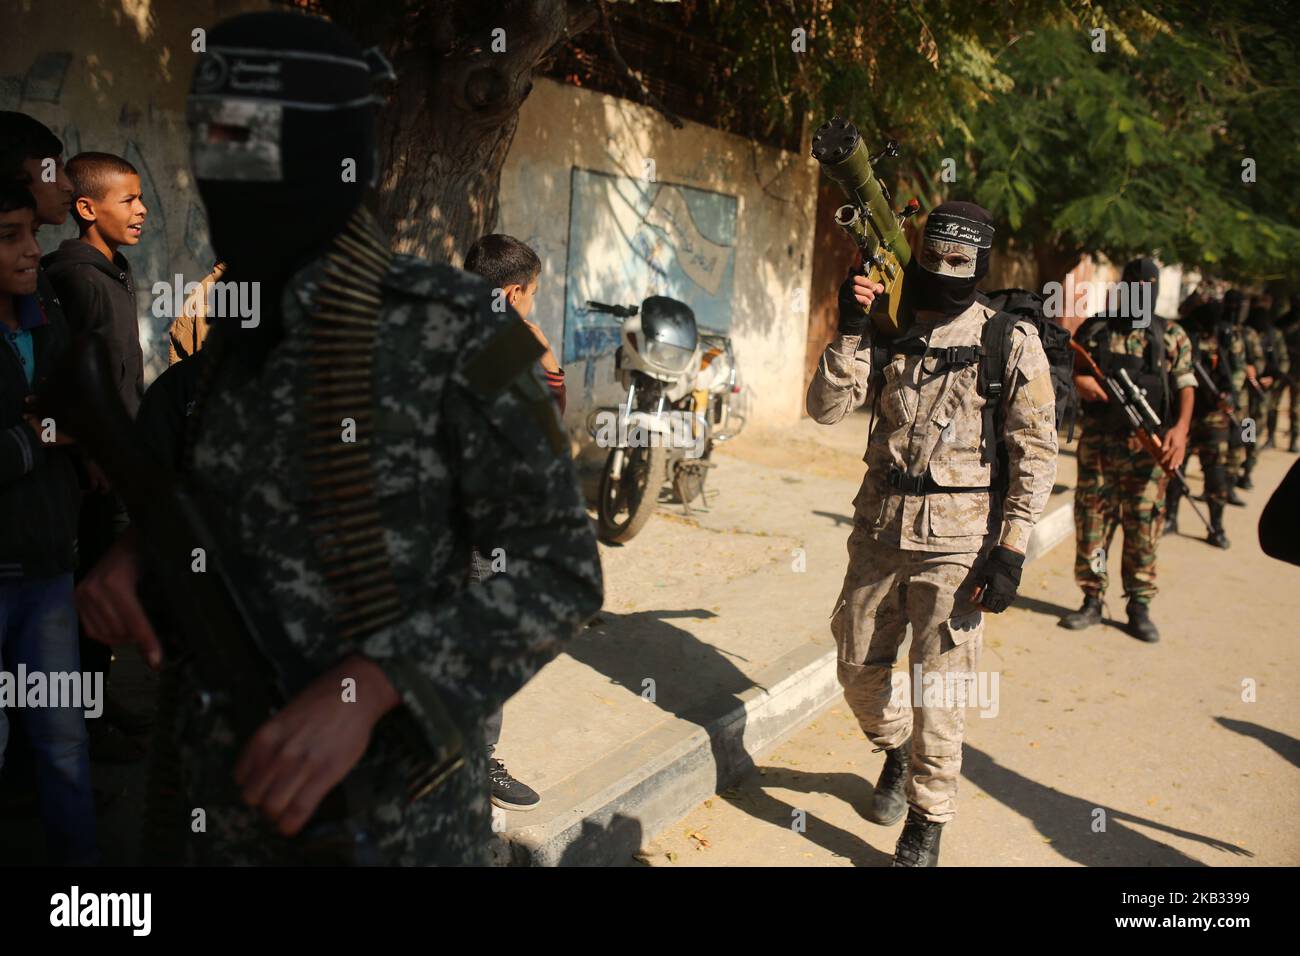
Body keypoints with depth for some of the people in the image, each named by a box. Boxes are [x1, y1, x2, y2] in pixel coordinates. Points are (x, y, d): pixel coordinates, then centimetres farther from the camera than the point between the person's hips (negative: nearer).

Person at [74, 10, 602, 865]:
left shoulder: (455, 330, -18)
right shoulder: (239, 332, 3)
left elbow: (560, 571, -18)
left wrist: (361, 691, -29)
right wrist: (133, 558, -5)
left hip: (391, 807, -6)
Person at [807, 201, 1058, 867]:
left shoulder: (1011, 342, -4)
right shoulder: (891, 332, 6)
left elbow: (1036, 451, -5)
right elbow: (827, 407, 0)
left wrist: (1011, 549, -11)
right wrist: (850, 330, -12)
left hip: (956, 536, -4)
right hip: (880, 524, 4)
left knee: (939, 684, 1)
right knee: (858, 668, 14)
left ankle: (926, 825, 19)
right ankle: (897, 754, 44)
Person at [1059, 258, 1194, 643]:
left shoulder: (1172, 335, 8)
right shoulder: (1094, 329, 8)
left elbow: (1185, 387, 3)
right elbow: (1068, 370, 11)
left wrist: (1181, 427, -13)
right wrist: (1080, 381, -12)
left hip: (1149, 448, 0)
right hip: (1098, 445, 1)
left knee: (1143, 526, 2)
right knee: (1091, 521, 3)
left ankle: (1139, 607, 13)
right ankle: (1092, 601, 14)